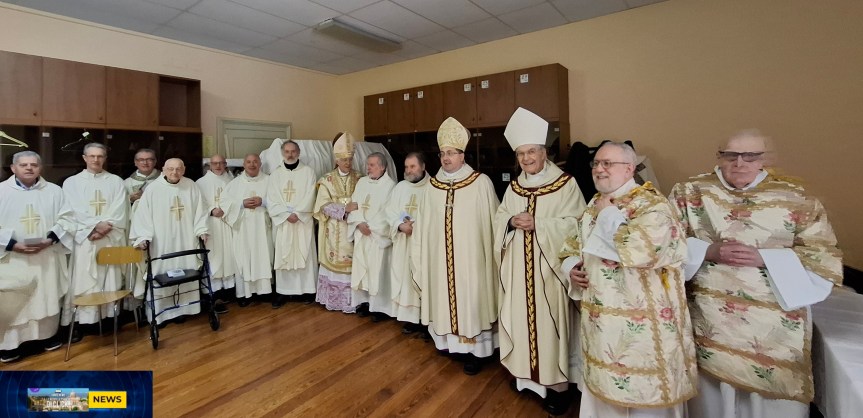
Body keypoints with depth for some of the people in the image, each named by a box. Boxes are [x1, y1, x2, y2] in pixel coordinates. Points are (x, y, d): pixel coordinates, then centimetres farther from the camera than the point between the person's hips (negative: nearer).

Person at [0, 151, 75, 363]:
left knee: (48, 297, 10)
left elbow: (66, 218, 2)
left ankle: (48, 335, 25)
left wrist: (50, 239, -12)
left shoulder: (54, 191, 4)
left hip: (47, 256, 1)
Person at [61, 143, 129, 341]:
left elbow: (119, 212, 0)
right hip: (84, 239, 0)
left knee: (111, 280, 2)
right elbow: (74, 211, -2)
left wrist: (105, 227, -13)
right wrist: (96, 224, -15)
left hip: (111, 239, 0)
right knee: (82, 281, -2)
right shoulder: (71, 182, 9)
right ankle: (79, 323, 4)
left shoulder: (116, 182, 10)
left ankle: (110, 317, 10)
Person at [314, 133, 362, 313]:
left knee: (351, 262, -1)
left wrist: (353, 210, -16)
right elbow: (323, 205, -7)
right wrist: (344, 208, -19)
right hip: (333, 231, 0)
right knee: (334, 261, 2)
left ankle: (350, 300, 8)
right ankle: (333, 299, 15)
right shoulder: (327, 180, 2)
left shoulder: (358, 179, 6)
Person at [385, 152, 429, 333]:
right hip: (403, 241, 4)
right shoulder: (400, 186, 12)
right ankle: (411, 316, 14)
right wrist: (401, 225, -10)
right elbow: (390, 211, 8)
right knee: (405, 276, 4)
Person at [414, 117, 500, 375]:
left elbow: (493, 220, -4)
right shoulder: (433, 185, 5)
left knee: (470, 298, 3)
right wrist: (422, 249, 10)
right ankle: (450, 341, 31)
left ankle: (474, 350, 18)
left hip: (470, 255, -4)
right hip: (440, 255, 4)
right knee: (444, 296, 12)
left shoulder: (481, 183, -7)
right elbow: (425, 223, 10)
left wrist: (494, 252, -4)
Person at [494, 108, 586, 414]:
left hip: (549, 265, -4)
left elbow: (573, 224, -11)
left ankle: (556, 382, 17)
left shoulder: (566, 184, -5)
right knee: (520, 316, 11)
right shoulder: (513, 187, 10)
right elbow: (498, 219, 9)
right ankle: (525, 371, 30)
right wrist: (512, 221, -13)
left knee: (549, 320, 1)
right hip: (518, 266, 5)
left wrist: (537, 223, -21)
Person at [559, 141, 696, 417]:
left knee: (641, 389, 9)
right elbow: (575, 246, 19)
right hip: (600, 314, 7)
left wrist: (608, 214, -18)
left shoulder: (652, 205, -13)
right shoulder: (595, 204, 10)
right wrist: (571, 266, -2)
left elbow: (640, 251, -30)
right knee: (602, 382, 21)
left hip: (638, 320, -7)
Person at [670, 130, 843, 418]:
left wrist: (763, 258, -16)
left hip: (775, 327, 1)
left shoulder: (796, 199, 0)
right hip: (708, 320, 0)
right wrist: (708, 251, -17)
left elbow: (825, 260, -2)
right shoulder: (690, 192, 0)